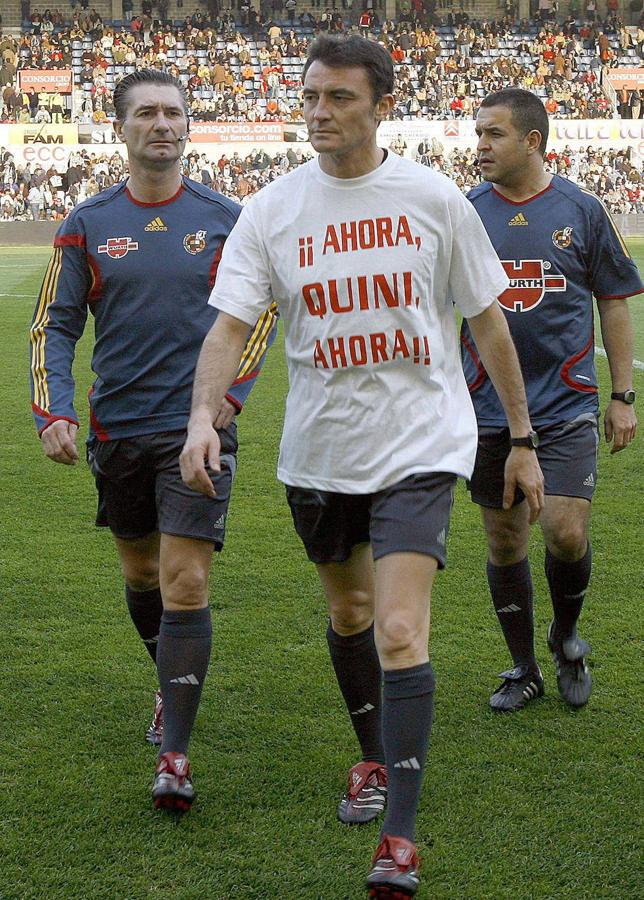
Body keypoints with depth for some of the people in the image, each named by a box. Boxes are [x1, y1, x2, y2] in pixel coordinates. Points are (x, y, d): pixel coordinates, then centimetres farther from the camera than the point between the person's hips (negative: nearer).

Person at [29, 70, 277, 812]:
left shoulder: (225, 219, 0)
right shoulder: (87, 226, 2)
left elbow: (262, 309, 10)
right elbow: (54, 326, 3)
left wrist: (231, 390, -2)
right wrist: (53, 413, -10)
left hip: (197, 429, -3)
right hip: (117, 430, 3)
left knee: (185, 586, -10)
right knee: (141, 573, 17)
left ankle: (174, 755, -8)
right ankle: (173, 689, 42)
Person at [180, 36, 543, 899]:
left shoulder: (435, 198, -4)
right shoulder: (270, 211, -2)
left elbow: (488, 321, 4)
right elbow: (230, 323, -8)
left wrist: (522, 439, 7)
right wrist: (203, 413, -27)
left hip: (419, 445, -3)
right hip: (319, 450, 3)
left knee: (401, 631, -15)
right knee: (348, 613, 20)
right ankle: (376, 758, 45)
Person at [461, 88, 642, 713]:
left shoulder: (581, 210, 1)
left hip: (566, 404, -2)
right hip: (488, 409, 2)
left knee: (566, 533, -11)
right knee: (504, 542, 7)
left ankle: (566, 636, 18)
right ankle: (524, 669, 22)